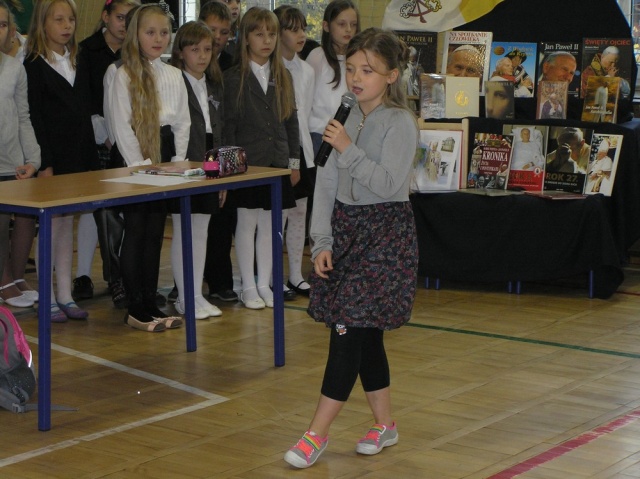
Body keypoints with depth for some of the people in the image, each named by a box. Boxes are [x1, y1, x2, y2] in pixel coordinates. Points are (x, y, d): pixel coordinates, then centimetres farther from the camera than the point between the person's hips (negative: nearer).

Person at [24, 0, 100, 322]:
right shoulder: (33, 65, -8)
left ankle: (65, 296, 16)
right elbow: (33, 117, -13)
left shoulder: (76, 63, 12)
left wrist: (91, 159, 10)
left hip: (76, 157, 6)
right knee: (50, 226, -2)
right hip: (51, 158, -6)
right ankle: (47, 299, 5)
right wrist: (44, 163, -17)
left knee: (67, 224, 10)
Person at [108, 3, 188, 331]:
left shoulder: (174, 76, 10)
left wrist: (177, 161, 1)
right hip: (133, 160, -5)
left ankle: (150, 304, 14)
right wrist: (140, 164, -14)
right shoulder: (124, 75, -7)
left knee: (155, 231, 9)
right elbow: (120, 125, -11)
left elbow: (182, 122, 11)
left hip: (165, 158, 5)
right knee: (135, 232, -3)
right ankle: (135, 308, 3)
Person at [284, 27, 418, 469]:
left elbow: (389, 185, -20)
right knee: (365, 334, 10)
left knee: (350, 328, -9)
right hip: (346, 229, 7)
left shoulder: (400, 123, -11)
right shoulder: (349, 119, 8)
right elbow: (327, 183, 7)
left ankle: (317, 434, -6)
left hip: (385, 234, -7)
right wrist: (322, 242, 0)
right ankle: (385, 424, 23)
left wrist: (349, 150, -25)